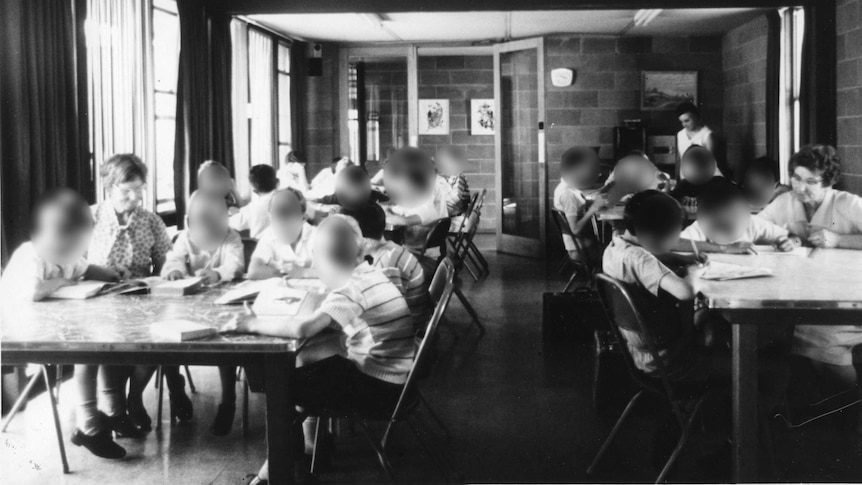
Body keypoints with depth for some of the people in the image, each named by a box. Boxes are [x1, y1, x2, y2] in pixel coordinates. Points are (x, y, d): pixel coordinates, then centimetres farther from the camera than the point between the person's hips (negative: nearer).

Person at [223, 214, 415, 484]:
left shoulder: (350, 290, -21)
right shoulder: (368, 273, 5)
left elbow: (302, 328, -34)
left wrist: (253, 324, -24)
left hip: (380, 389, -8)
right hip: (391, 379, 8)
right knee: (309, 372, 19)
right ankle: (309, 445, 23)